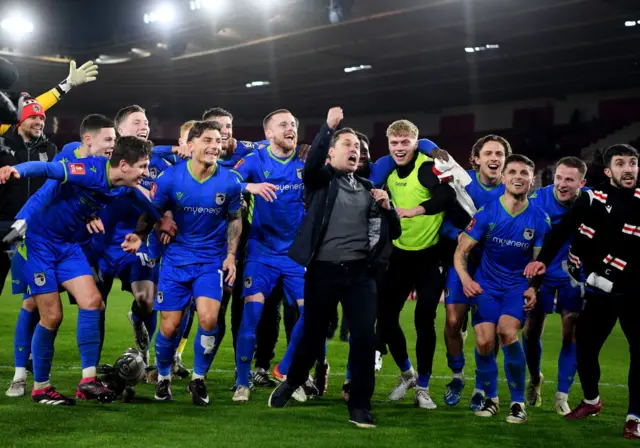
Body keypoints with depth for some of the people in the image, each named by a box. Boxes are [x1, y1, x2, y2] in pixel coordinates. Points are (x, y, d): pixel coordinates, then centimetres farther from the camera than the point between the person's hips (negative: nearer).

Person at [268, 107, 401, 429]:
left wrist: (387, 207, -3)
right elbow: (311, 162, -19)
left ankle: (359, 405, 4)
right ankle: (292, 383, 36)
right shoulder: (321, 179, 6)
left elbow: (393, 232, 16)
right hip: (323, 271, -2)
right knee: (313, 335, 8)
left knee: (365, 336, -8)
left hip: (359, 273, 2)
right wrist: (328, 127, -28)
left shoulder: (368, 189, 15)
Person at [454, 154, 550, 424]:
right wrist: (465, 279, -24)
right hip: (486, 284, 1)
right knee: (484, 341, -15)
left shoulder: (539, 219, -5)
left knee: (506, 331, -26)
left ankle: (518, 402, -11)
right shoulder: (486, 213, -8)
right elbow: (462, 251, -5)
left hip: (519, 285, -1)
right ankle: (490, 398, 12)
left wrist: (533, 288, -15)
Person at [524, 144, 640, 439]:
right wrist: (543, 259, -12)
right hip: (599, 291, 1)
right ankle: (591, 401, 32)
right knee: (584, 348, 6)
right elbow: (562, 229, -1)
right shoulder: (593, 199, -2)